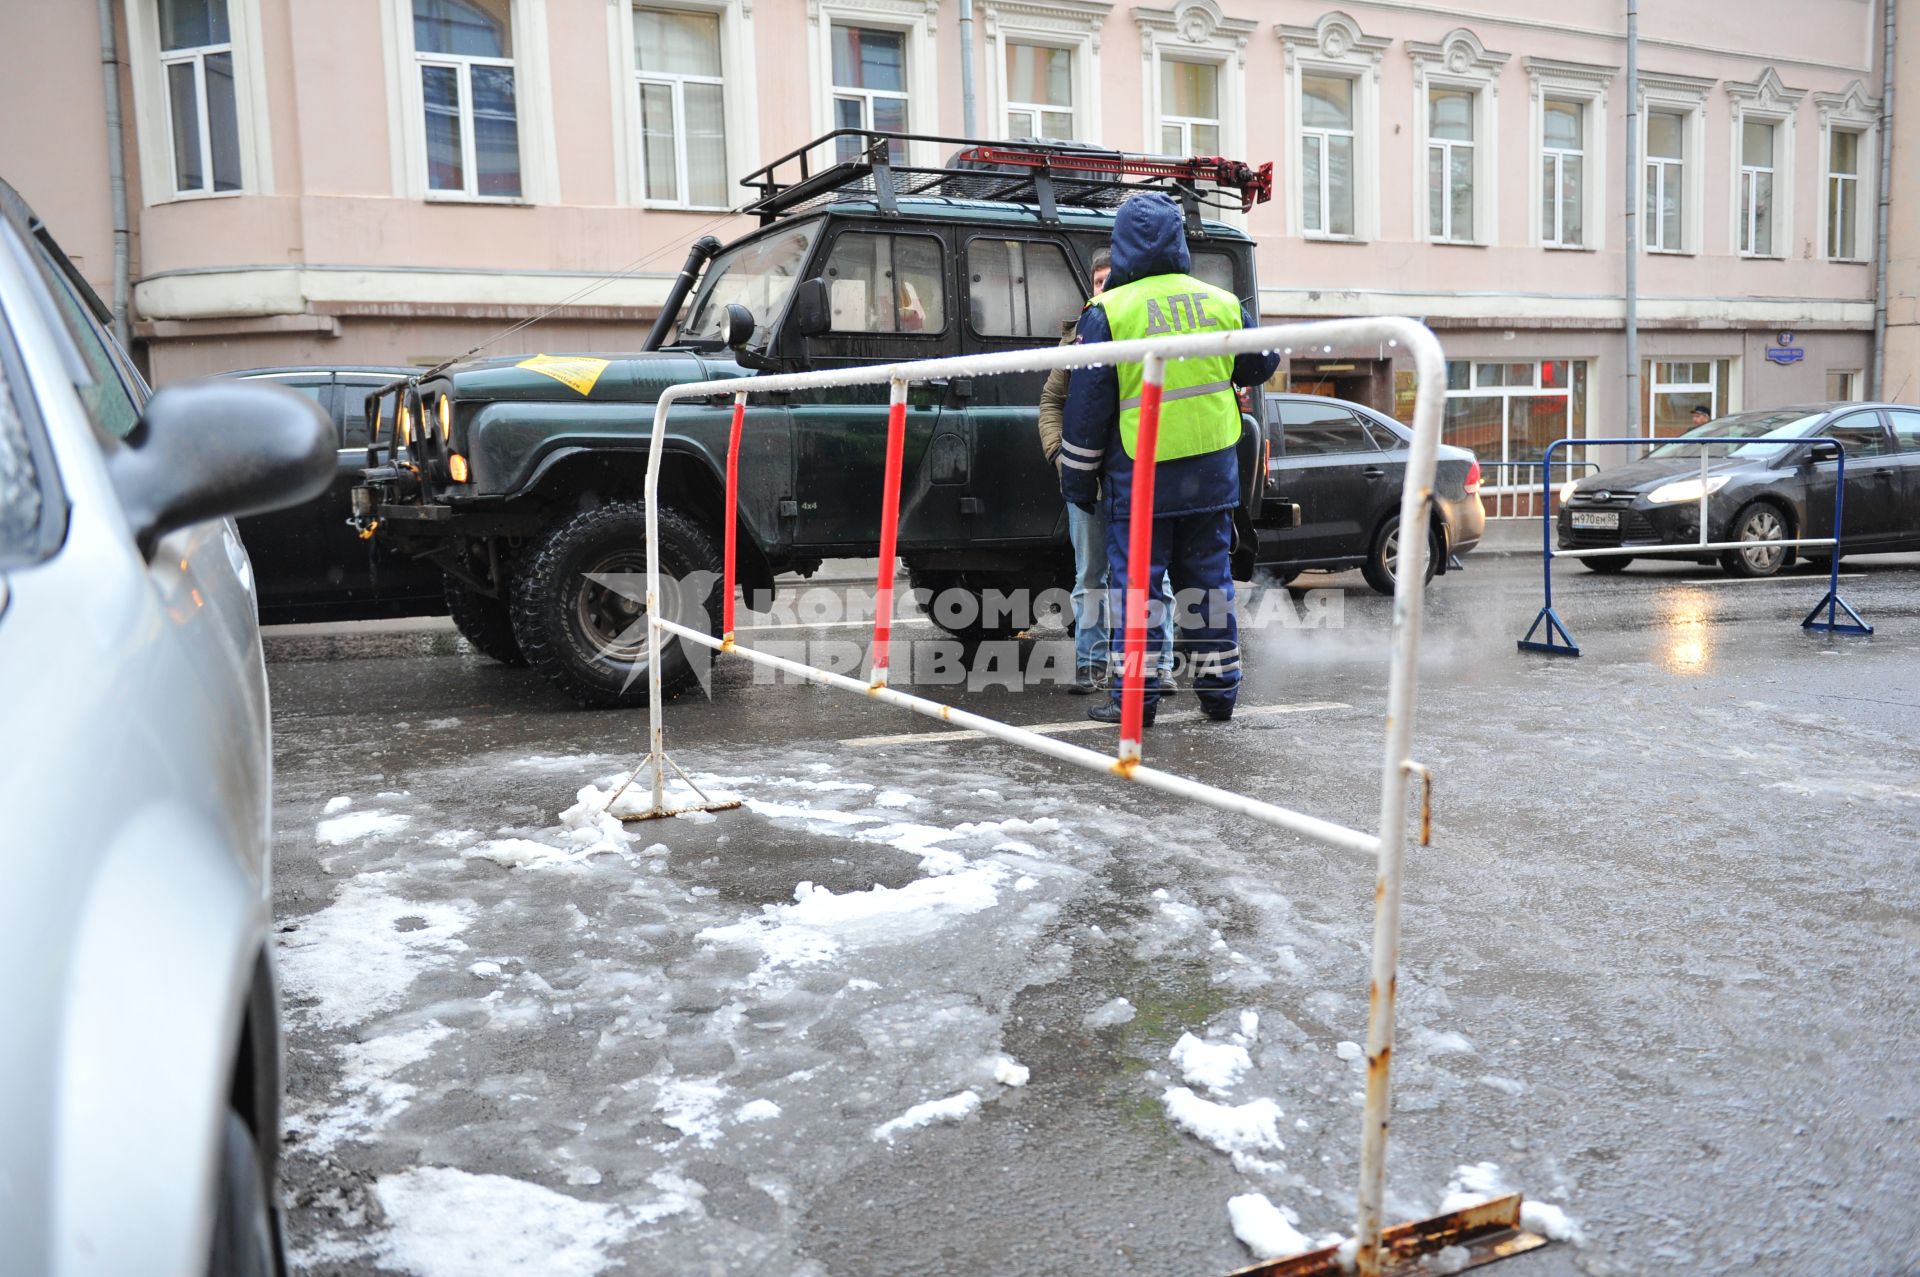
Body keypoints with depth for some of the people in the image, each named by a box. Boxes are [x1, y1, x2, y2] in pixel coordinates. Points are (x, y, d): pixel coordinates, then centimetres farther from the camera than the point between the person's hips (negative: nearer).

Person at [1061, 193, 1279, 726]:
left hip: (1141, 474, -4)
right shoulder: (1222, 303, 4)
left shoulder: (1107, 312, -8)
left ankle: (1136, 695, 5)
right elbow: (1261, 365, 21)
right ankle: (1219, 686, 19)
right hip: (1213, 471, 4)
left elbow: (1087, 407, -7)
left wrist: (1078, 481, 2)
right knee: (1207, 576, 13)